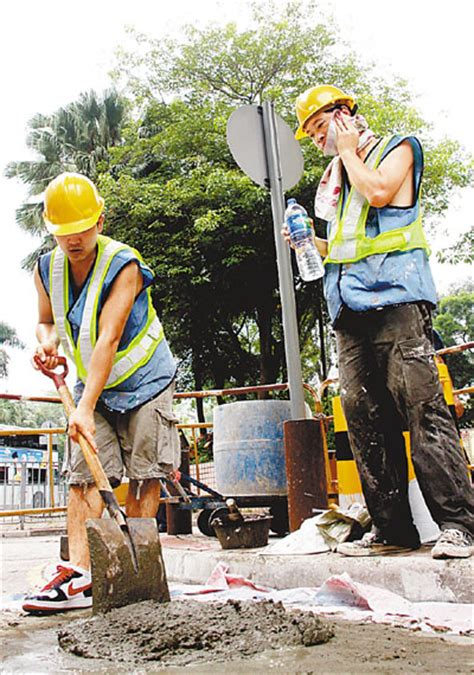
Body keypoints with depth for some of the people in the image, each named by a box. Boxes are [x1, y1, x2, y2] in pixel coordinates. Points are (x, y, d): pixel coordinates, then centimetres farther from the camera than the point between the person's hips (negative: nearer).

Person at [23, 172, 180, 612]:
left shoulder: (124, 266, -22)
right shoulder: (46, 270, -4)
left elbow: (108, 340, -30)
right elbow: (45, 321, 12)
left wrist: (85, 408, -35)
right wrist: (46, 342, -14)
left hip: (144, 381, -4)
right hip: (92, 385, 5)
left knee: (143, 475, -4)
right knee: (83, 475, -6)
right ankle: (78, 575, -9)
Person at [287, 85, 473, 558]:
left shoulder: (397, 147, 12)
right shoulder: (334, 180, 28)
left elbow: (378, 191, -9)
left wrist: (348, 150, 6)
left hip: (394, 294, -6)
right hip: (349, 306, 6)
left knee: (422, 406, -14)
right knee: (364, 417, -1)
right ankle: (391, 528, 4)